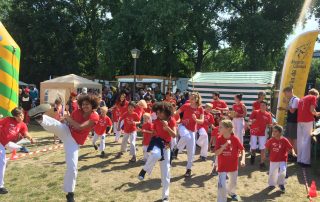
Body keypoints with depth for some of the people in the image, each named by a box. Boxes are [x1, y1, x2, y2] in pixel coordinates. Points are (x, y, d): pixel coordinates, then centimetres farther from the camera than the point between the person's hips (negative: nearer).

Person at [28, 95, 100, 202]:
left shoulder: (94, 117, -13)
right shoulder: (77, 111, 0)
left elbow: (80, 127, -24)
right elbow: (66, 122, 15)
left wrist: (68, 119, -12)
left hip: (74, 142, -3)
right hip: (65, 131, 3)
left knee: (72, 167, -7)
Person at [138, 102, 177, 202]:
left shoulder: (171, 120, -7)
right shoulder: (156, 121, -1)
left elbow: (174, 135, -16)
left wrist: (167, 127, -28)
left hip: (166, 146, 0)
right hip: (157, 142, 0)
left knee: (165, 172, 3)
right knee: (156, 155, -40)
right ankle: (144, 170, -10)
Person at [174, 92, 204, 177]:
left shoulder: (200, 109, -4)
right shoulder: (186, 106, -8)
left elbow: (201, 121, -5)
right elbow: (176, 113, -4)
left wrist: (195, 119, -25)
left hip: (192, 130, 2)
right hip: (183, 126, -2)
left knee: (191, 151, 4)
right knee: (186, 136, -40)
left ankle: (188, 169, 23)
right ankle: (177, 149, -11)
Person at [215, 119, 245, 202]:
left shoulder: (235, 138, -15)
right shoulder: (219, 139, -14)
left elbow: (242, 150, -6)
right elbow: (216, 153, -18)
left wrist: (243, 160, -21)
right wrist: (224, 145, -30)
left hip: (233, 165, 2)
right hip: (222, 166, -2)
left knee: (233, 182, 24)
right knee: (222, 185, -10)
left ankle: (231, 192, 56)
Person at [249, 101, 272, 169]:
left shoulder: (268, 115, 0)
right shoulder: (255, 112, -6)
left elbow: (269, 125, 3)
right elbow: (250, 120, -10)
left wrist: (271, 125, -19)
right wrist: (251, 121, -32)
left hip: (262, 133, 2)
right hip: (254, 132, -1)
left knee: (263, 148, -1)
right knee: (253, 147, 5)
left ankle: (262, 163, 8)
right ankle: (253, 156, 37)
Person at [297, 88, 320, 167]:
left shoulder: (302, 99, 23)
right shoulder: (313, 97, 3)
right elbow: (312, 110, -9)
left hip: (299, 120, 6)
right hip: (308, 121, -6)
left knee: (300, 140, 10)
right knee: (307, 140, -5)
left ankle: (299, 159, 14)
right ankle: (305, 161, -7)